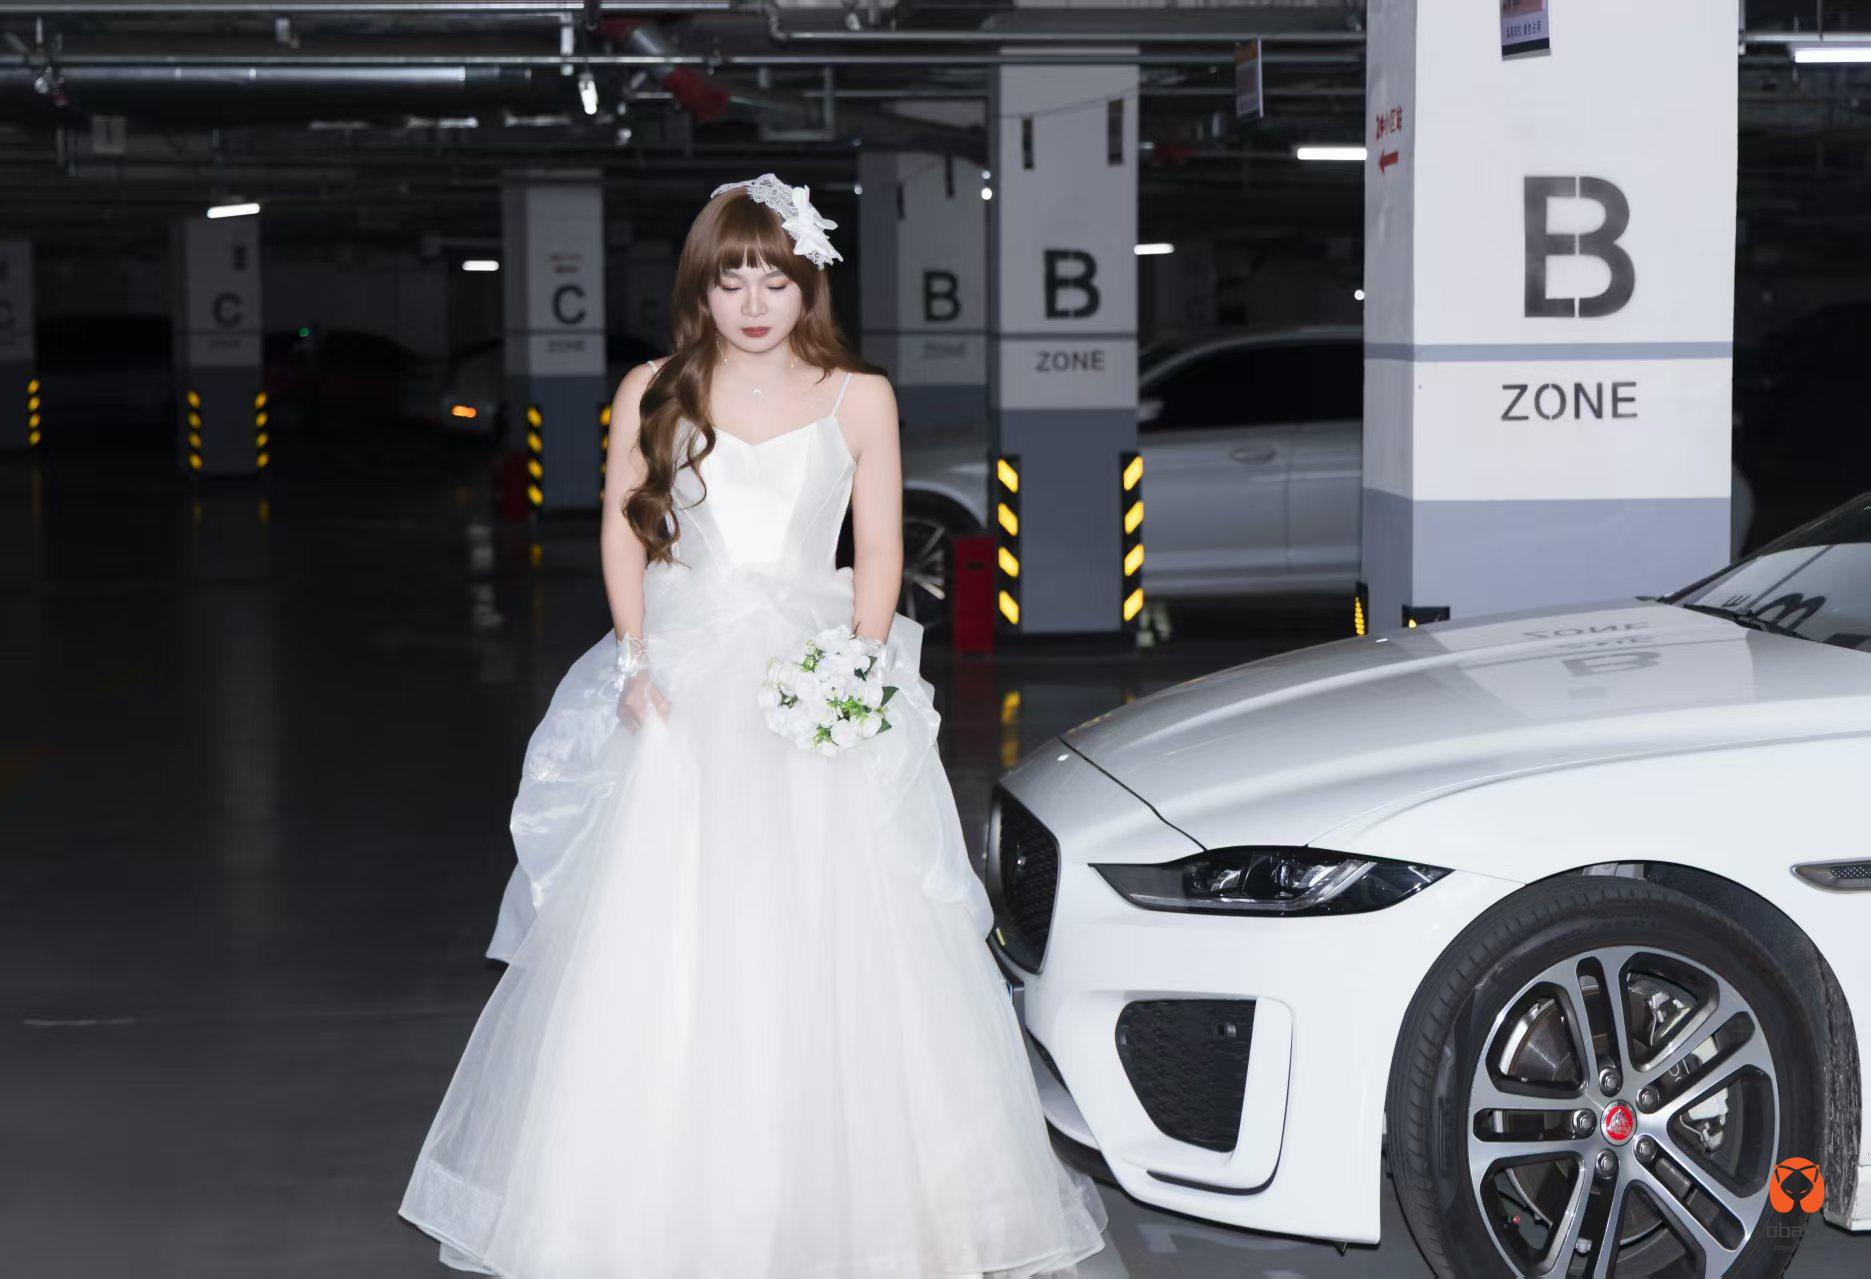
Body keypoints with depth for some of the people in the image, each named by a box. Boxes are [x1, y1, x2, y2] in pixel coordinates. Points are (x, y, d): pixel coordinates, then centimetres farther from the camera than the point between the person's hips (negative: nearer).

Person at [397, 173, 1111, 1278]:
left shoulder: (859, 399, 6)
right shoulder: (654, 394, 9)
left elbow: (881, 551, 5)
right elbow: (624, 530, 9)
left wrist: (858, 670, -10)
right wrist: (636, 664, -3)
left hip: (810, 685, 0)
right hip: (682, 689, 1)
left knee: (832, 951, -4)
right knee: (663, 951, -1)